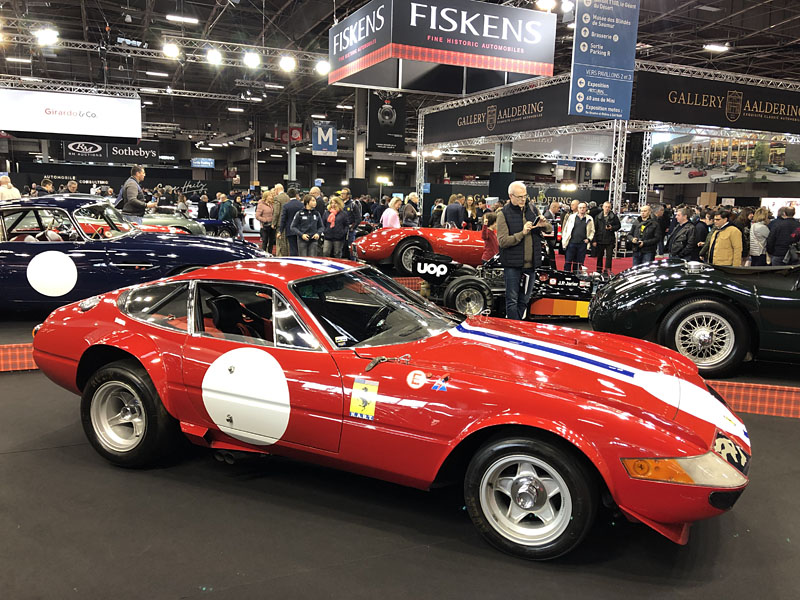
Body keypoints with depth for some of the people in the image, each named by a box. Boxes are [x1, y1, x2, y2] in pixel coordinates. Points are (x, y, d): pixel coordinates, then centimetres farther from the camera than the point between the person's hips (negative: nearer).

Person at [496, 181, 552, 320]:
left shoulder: (533, 209, 9)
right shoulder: (503, 214, -6)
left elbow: (550, 230, 16)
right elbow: (502, 241, -14)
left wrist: (544, 225, -7)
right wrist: (522, 233, -23)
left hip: (530, 264, 5)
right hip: (512, 264, -5)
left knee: (523, 300, 14)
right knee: (512, 300, -2)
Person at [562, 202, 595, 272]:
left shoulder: (589, 219, 7)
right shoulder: (571, 217, 5)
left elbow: (592, 231, 14)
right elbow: (565, 229, 6)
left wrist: (589, 239, -2)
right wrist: (564, 241, 0)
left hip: (582, 244, 1)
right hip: (571, 243, -1)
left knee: (579, 263, 5)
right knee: (568, 262, -1)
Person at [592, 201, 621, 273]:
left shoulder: (614, 217, 1)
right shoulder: (598, 216, 4)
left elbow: (618, 225, 6)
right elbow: (595, 228, 3)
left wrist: (612, 228, -14)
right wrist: (594, 240, -2)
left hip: (610, 240, -2)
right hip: (600, 240, 2)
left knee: (609, 256, -2)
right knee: (599, 256, 10)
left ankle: (607, 270, 2)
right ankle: (599, 271, 19)